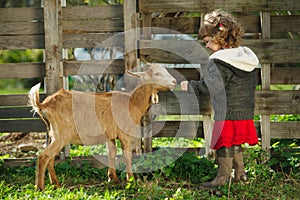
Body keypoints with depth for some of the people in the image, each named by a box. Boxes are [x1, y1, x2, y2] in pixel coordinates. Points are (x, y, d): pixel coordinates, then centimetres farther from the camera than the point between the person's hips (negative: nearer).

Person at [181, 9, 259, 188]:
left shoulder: (220, 62, -16)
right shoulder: (248, 58, 11)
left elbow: (209, 88, -22)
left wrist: (189, 86, -8)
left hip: (227, 114, -9)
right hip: (246, 113, 9)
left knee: (224, 146, 0)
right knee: (236, 144, 19)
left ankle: (223, 178, 6)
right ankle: (240, 173, 25)